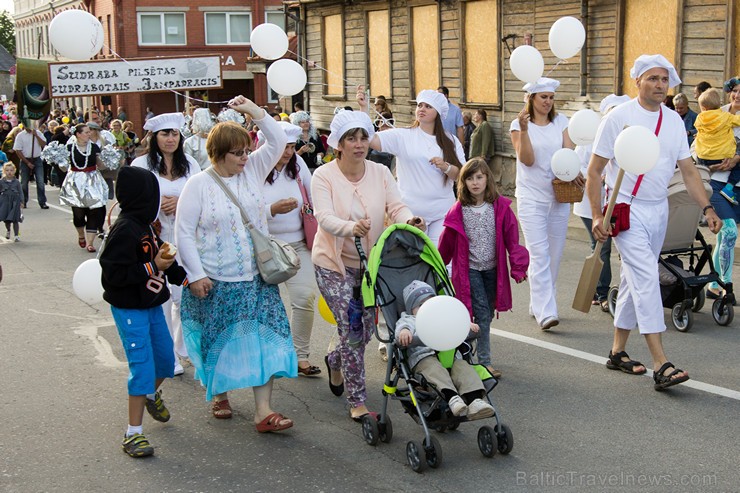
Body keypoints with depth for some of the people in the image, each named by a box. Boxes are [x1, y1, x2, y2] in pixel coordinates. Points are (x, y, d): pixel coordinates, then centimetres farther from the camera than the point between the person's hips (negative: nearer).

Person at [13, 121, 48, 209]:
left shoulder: (38, 133, 2)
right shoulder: (20, 136, -3)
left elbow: (43, 145, -8)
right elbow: (18, 151, -5)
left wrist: (36, 135, -15)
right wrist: (27, 163, -8)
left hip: (37, 160, 1)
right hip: (25, 160, 0)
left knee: (40, 181, -7)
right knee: (24, 182, 7)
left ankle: (42, 202, -3)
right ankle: (24, 202, 22)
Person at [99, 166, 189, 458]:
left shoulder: (145, 225, 7)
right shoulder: (124, 230, -21)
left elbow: (160, 259, 17)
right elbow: (115, 273, -25)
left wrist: (184, 278, 9)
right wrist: (153, 267, -23)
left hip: (152, 305, 9)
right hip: (129, 310, -9)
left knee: (165, 357, 18)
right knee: (142, 366, -9)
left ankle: (152, 394, 49)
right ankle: (133, 434, 1)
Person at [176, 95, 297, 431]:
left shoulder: (252, 171, 4)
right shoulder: (198, 185, -8)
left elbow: (278, 142, 0)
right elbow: (184, 232, -8)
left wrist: (255, 111, -12)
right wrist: (196, 274, -13)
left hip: (257, 278, 3)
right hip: (215, 283, -3)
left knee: (263, 340, -3)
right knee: (220, 341, 11)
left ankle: (263, 411, -1)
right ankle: (219, 395, 35)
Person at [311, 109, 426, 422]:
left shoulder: (380, 173, -1)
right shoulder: (323, 176, -13)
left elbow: (396, 207, -11)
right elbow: (324, 218, -26)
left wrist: (409, 220, -34)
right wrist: (351, 227, -47)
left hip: (369, 263, 5)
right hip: (334, 263, -4)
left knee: (366, 330, 11)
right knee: (352, 327, -11)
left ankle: (335, 361, 45)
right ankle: (357, 401, 1)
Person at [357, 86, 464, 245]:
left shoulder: (451, 142, 7)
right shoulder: (402, 136, -1)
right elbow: (370, 139, -14)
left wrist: (446, 167, -16)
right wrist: (364, 108, -22)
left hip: (443, 213, 2)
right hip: (411, 211, -2)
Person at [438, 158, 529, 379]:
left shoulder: (501, 207, -5)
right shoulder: (459, 211, -7)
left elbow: (512, 238, -2)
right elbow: (447, 242, 3)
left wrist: (518, 267, -5)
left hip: (492, 268, 3)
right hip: (469, 269, -2)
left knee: (487, 314, 11)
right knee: (482, 314, -9)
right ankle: (484, 361, -2)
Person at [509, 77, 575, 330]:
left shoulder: (560, 122, 9)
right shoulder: (519, 124, -1)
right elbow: (527, 159, -10)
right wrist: (524, 129, -23)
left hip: (559, 195, 4)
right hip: (531, 197, -4)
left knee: (555, 254, 8)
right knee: (539, 254, -11)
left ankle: (538, 303, 22)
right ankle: (545, 312, -14)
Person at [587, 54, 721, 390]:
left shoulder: (674, 121, 9)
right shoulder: (618, 117, -7)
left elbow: (688, 170, 10)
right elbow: (594, 171, -6)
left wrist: (707, 208, -2)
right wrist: (597, 216, -11)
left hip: (659, 210, 6)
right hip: (627, 209, -6)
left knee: (636, 280, 12)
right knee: (646, 279, -15)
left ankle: (618, 351, 24)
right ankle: (661, 365, -18)